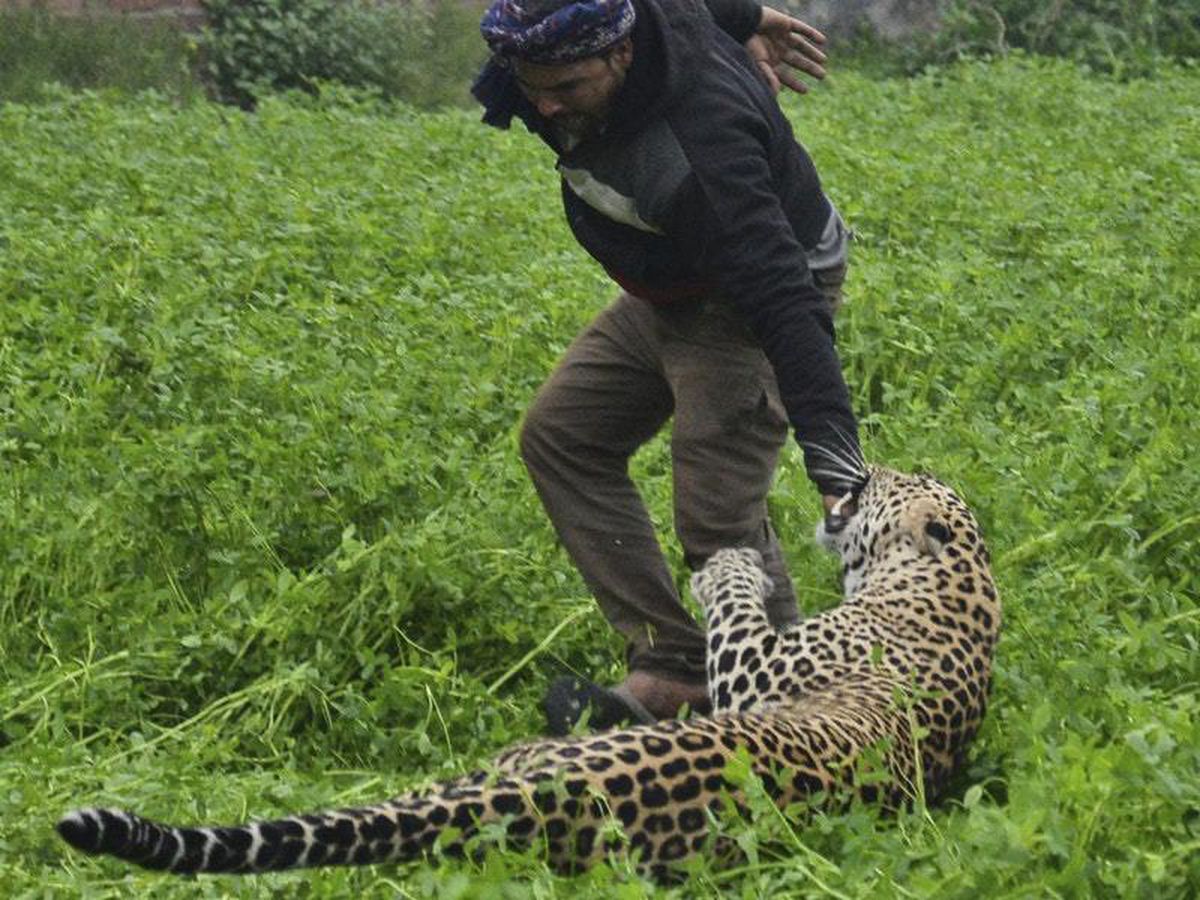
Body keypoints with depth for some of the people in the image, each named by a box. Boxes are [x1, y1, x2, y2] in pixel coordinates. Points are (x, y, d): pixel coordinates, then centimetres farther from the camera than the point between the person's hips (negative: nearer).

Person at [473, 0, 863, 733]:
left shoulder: (702, 146, -41)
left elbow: (783, 302, -43)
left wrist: (833, 464, -47)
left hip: (751, 302, -9)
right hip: (668, 293, 10)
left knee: (719, 521, -16)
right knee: (561, 437, 9)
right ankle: (674, 667, 5)